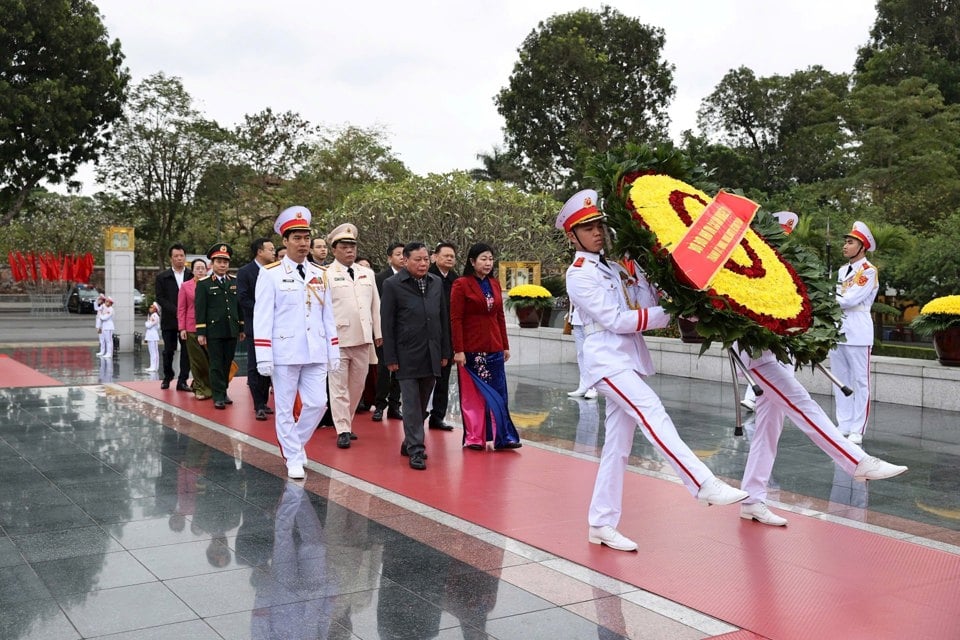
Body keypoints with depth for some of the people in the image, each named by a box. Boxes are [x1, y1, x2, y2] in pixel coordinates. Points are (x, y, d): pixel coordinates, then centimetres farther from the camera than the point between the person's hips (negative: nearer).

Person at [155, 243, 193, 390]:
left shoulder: (192, 276, 5)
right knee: (168, 351, 5)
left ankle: (182, 381, 5)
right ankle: (167, 377, 23)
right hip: (169, 320, 0)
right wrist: (176, 311, -13)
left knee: (187, 350, -1)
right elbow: (160, 298, -2)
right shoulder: (162, 277, 5)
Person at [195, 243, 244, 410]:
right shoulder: (203, 284, 1)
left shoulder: (235, 282, 11)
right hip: (214, 331, -3)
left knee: (227, 364, 9)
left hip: (232, 331, 3)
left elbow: (240, 306, 14)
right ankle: (218, 396, 1)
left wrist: (242, 328, 11)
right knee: (216, 365, -1)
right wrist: (201, 333, -7)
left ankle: (224, 392, 21)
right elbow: (200, 309, -2)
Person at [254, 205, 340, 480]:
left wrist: (334, 352, 9)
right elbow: (262, 317, -7)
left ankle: (293, 444, 26)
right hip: (284, 352, -4)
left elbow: (328, 316, 13)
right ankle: (294, 459, 15)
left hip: (315, 353, 4)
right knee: (285, 408, 4)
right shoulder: (270, 274, -3)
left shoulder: (319, 275, 11)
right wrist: (264, 357, -12)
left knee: (317, 403, 2)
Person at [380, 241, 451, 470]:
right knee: (412, 404, -4)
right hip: (407, 356, -5)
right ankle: (416, 450, 1)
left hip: (431, 355, 5)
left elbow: (442, 318, 14)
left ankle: (410, 443, 26)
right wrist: (390, 358, -8)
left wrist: (445, 351, 11)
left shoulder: (436, 283, 10)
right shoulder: (392, 285, -4)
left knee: (422, 403, 12)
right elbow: (387, 324, -5)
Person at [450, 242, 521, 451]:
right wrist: (458, 350, -15)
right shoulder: (461, 285, -7)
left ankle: (502, 436, 7)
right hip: (471, 349, -5)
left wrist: (505, 346, 12)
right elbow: (455, 320, -10)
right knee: (472, 394, 4)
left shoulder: (495, 284, 10)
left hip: (494, 348, 5)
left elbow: (500, 316, 14)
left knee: (497, 392, 3)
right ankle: (474, 438, 12)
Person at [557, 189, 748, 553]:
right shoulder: (579, 275, -6)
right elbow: (614, 320, -14)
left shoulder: (615, 263, 16)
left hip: (628, 360, 7)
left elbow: (647, 298, 14)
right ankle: (704, 485, -30)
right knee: (653, 414, -23)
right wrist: (668, 316, -14)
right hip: (607, 360, -7)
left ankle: (601, 525, 12)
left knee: (618, 445, 6)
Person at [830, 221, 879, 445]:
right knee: (840, 381, 8)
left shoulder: (869, 271, -4)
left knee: (860, 381, -4)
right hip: (837, 330, 7)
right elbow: (837, 299, 14)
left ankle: (857, 430, -2)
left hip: (857, 332, -7)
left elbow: (851, 299, -14)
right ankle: (843, 426, 14)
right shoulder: (842, 270, 17)